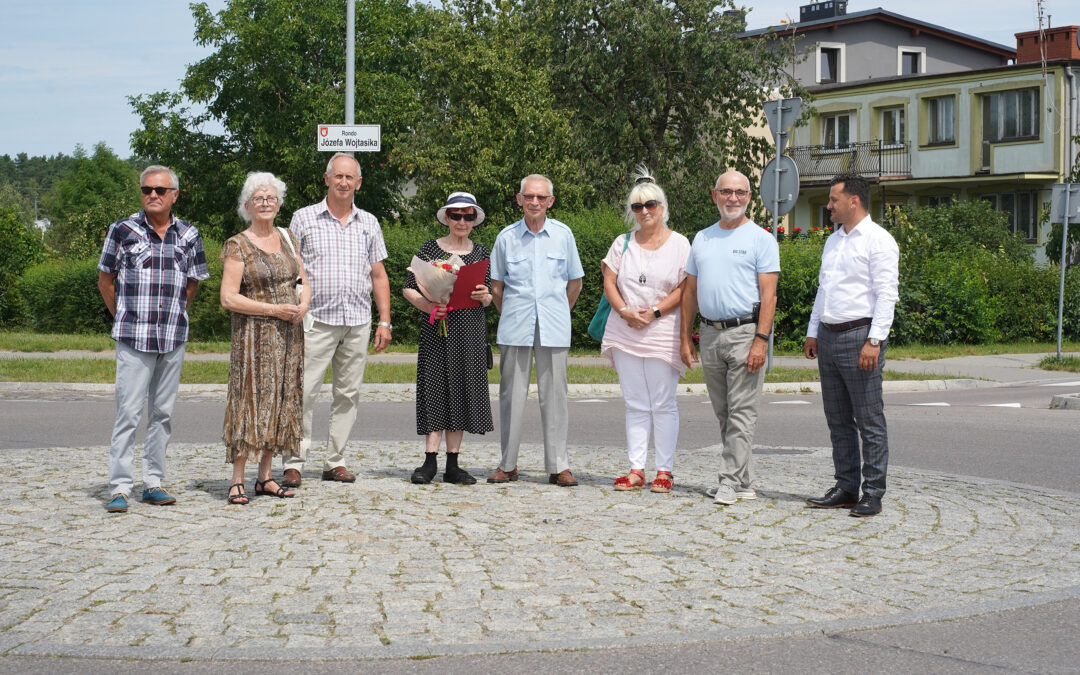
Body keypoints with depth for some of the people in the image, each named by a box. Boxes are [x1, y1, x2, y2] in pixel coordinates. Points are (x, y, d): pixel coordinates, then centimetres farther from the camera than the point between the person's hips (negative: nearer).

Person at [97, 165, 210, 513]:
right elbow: (105, 281, 8)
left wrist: (172, 316, 12)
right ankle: (119, 488, -3)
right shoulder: (123, 230, 0)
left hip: (174, 338, 3)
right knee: (128, 412, -7)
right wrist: (127, 318, 8)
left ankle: (153, 483, 16)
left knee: (163, 412, 8)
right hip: (133, 339, -3)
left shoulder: (188, 235, 7)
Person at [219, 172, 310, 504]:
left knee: (281, 400, 6)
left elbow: (304, 283, 16)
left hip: (288, 334, 6)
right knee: (250, 400, -7)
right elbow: (228, 297, -12)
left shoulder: (288, 240, 12)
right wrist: (274, 309, -16)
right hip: (254, 333, -6)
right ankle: (237, 481, -2)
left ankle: (265, 477, 13)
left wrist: (302, 306, -6)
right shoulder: (238, 246, -6)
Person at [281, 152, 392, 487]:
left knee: (348, 394, 6)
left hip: (358, 322, 3)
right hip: (316, 321, -3)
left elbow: (379, 275, 15)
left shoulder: (369, 224, 13)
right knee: (303, 392, -8)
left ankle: (335, 461, 14)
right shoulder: (304, 219, 4)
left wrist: (385, 321, 8)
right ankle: (294, 463, -2)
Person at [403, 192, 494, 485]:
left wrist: (484, 296, -9)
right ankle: (430, 461, -4)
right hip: (436, 328, -2)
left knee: (462, 391, 3)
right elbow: (409, 288, 3)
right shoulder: (430, 248, 4)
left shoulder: (481, 253, 12)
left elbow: (487, 299, 14)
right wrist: (428, 306, -15)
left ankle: (453, 464, 8)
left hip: (471, 330, 2)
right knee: (435, 389, -6)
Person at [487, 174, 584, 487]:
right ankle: (508, 464, 11)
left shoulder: (563, 235, 5)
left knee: (554, 395, 1)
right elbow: (496, 285, 13)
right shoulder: (506, 237, 4)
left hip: (553, 330, 0)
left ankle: (558, 466, 7)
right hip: (514, 328, 0)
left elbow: (575, 283, 14)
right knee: (512, 394, 2)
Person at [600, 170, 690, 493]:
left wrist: (655, 312, -14)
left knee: (663, 404, -2)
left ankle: (664, 470, 4)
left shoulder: (679, 243, 2)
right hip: (625, 332, 3)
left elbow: (684, 288, -4)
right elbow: (609, 282, 7)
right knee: (635, 405, 6)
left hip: (662, 331, -3)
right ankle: (635, 470, 8)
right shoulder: (623, 243, 12)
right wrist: (625, 311, -9)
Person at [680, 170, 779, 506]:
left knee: (741, 412, -7)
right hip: (710, 334, 6)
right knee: (724, 413, 10)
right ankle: (744, 482, 18)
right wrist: (686, 338, 10)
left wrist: (761, 340, -17)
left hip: (745, 332, -6)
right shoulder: (702, 238, 14)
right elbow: (690, 291, 17)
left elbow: (768, 294, -8)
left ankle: (731, 482, -5)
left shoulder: (760, 238, -2)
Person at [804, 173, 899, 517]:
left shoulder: (878, 240, -8)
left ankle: (872, 494, 0)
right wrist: (813, 331, 18)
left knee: (869, 421, -4)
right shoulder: (833, 241, 18)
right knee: (838, 421, 11)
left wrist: (874, 340, -21)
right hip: (829, 337, 9)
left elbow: (886, 295, -14)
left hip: (860, 335, -8)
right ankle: (845, 488, 18)